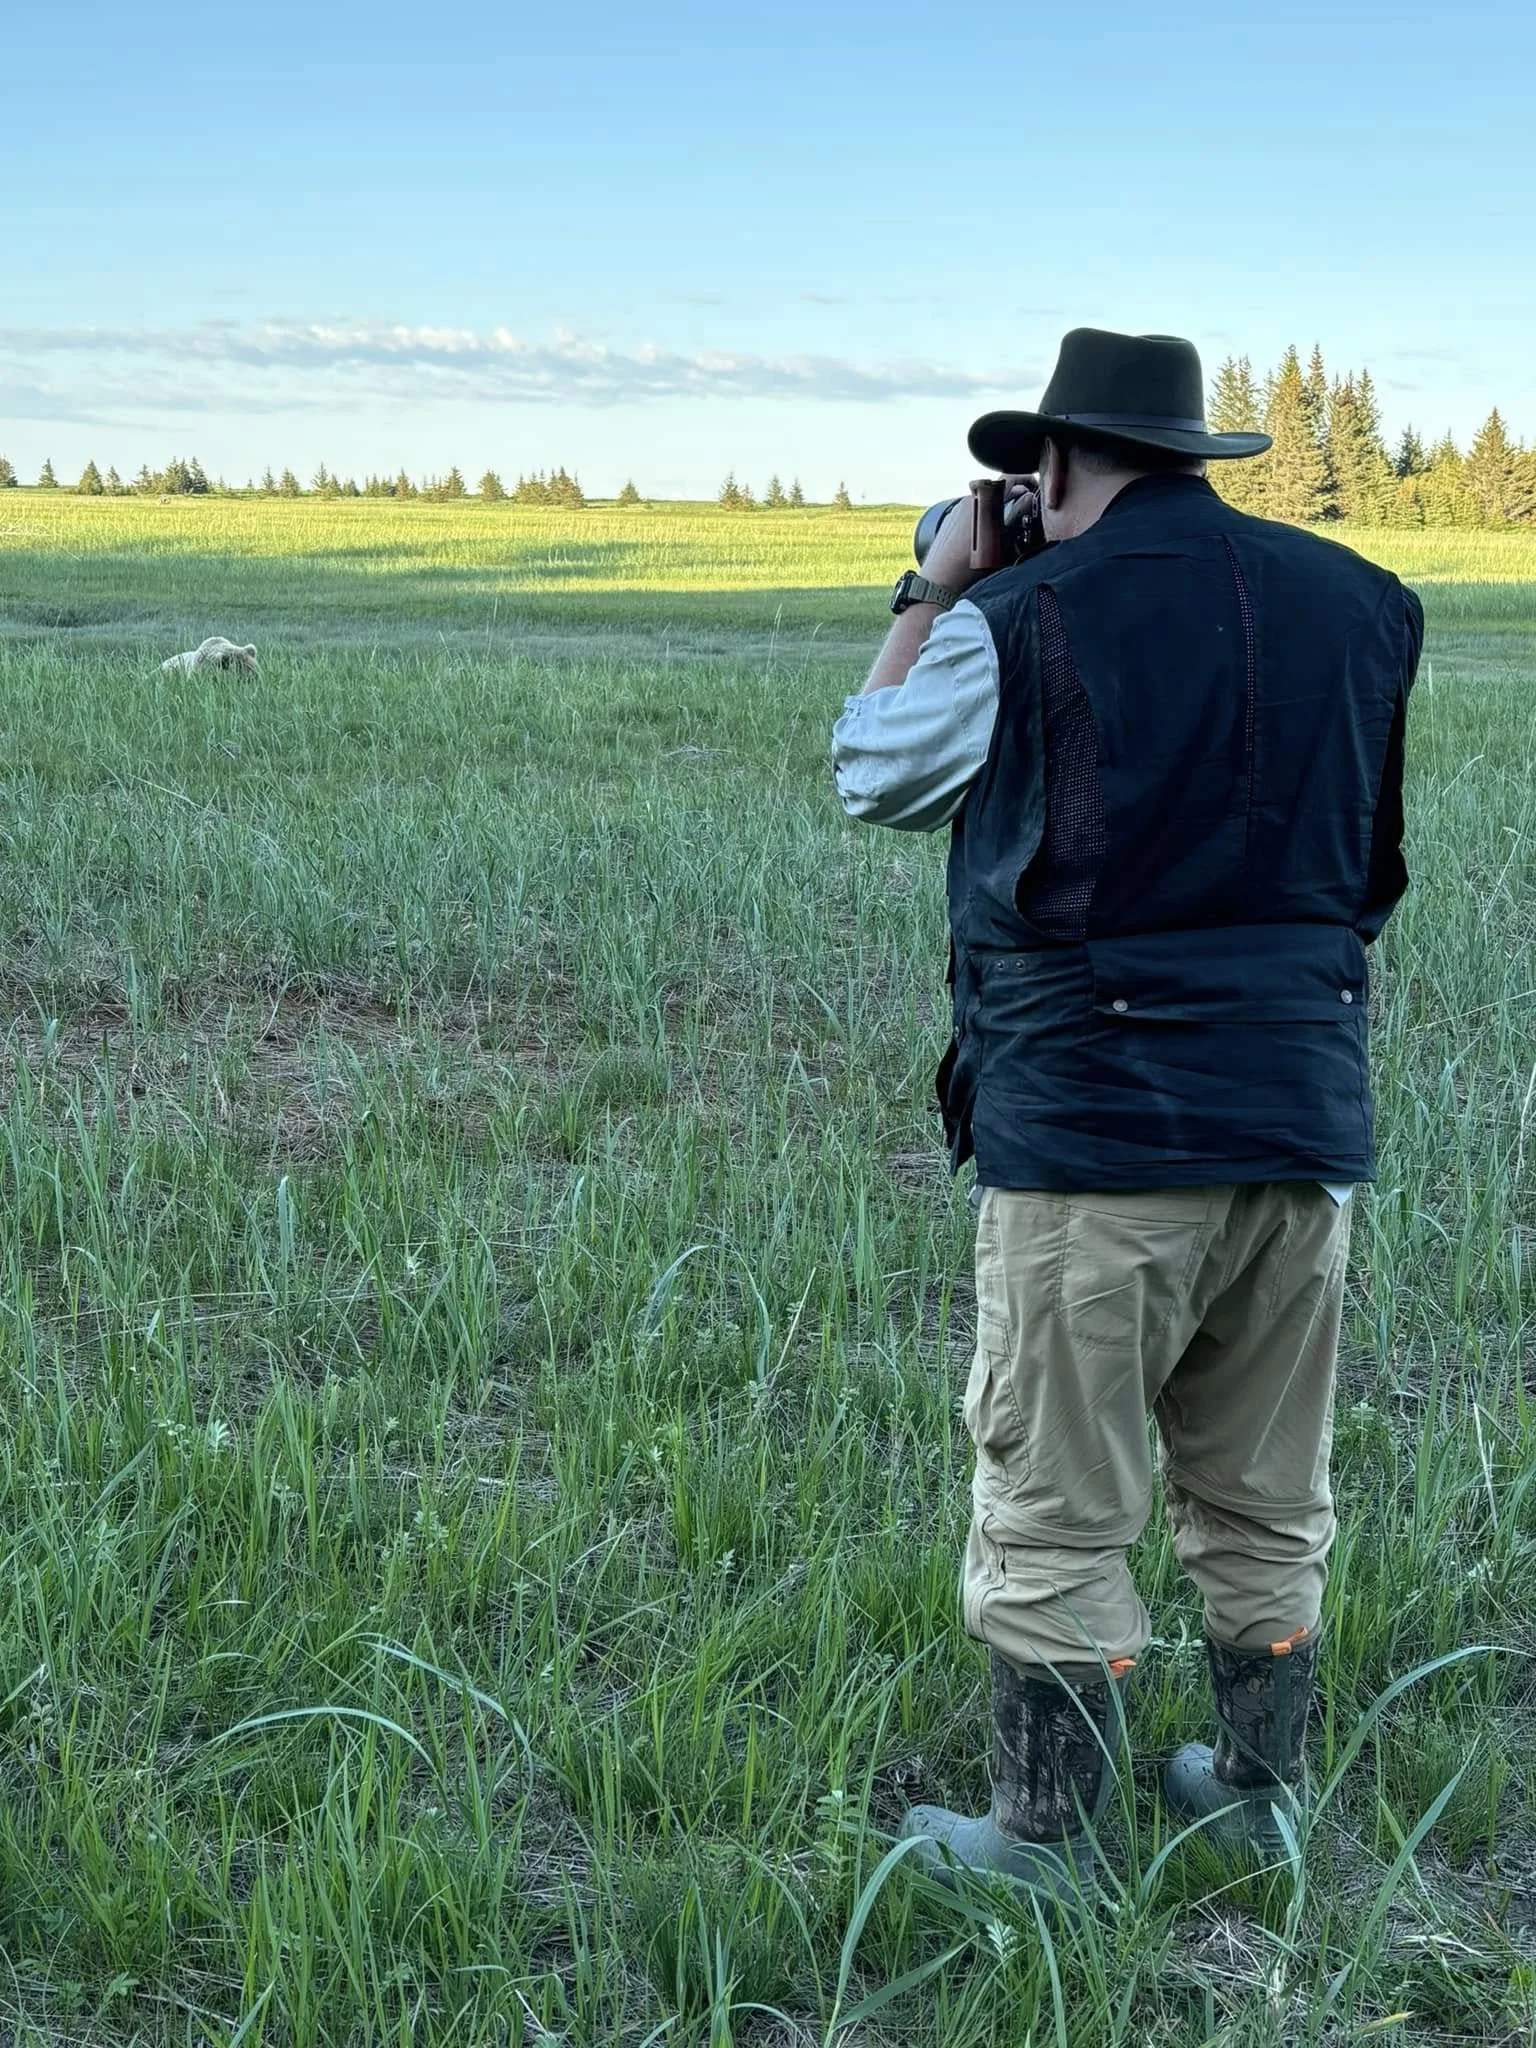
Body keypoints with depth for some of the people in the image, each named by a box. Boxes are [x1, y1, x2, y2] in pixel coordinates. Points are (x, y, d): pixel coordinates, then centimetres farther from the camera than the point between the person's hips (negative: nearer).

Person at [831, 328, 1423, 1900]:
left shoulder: (1021, 622, -10)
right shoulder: (1355, 605, 5)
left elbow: (873, 778, 6)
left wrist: (930, 598, 18)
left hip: (1093, 1131, -5)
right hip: (1303, 1120, 6)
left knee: (1055, 1507, 7)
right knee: (1268, 1500, 19)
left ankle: (1043, 1840, 18)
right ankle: (1257, 1790, 34)